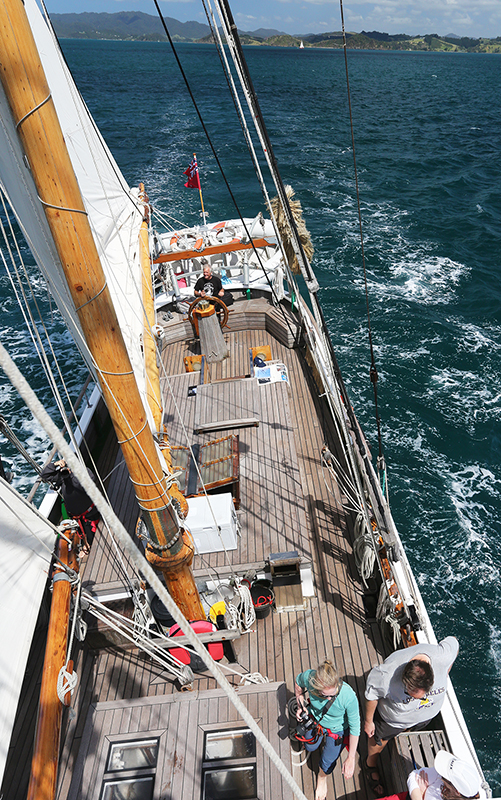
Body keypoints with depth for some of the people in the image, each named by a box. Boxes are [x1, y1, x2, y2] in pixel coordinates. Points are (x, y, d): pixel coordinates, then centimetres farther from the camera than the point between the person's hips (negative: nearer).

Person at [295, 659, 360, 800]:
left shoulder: (348, 696, -44)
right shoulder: (309, 677, -39)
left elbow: (355, 727, -26)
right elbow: (298, 682, -11)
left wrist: (351, 759, -21)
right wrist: (300, 704, -14)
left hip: (337, 729, -2)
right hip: (315, 719, 2)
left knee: (327, 763, 15)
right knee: (310, 747, 28)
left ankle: (322, 778, 52)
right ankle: (321, 738, 63)